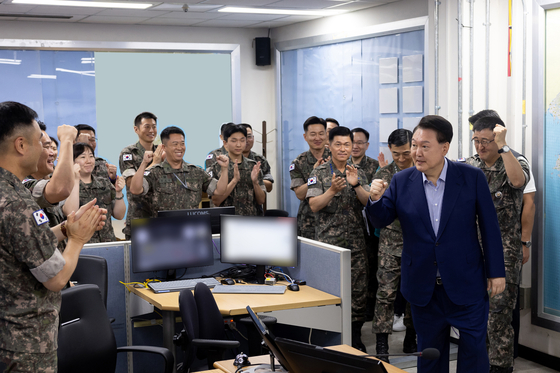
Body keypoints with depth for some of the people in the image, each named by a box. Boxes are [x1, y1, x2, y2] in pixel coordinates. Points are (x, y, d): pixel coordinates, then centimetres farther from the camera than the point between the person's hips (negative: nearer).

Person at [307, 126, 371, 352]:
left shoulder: (358, 173, 11)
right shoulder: (320, 173, 0)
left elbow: (369, 202, 0)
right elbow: (314, 205, -9)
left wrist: (356, 185, -17)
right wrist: (332, 190, -24)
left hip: (356, 242, 3)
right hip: (329, 240, -3)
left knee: (359, 289, 4)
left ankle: (355, 337, 15)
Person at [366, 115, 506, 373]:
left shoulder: (472, 178, -7)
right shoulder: (402, 182, -2)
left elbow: (489, 226, -3)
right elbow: (381, 221, -1)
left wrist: (496, 272, -3)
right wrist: (376, 198, -23)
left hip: (466, 284, -2)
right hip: (423, 287, 2)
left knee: (474, 351, 6)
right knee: (430, 351, 15)